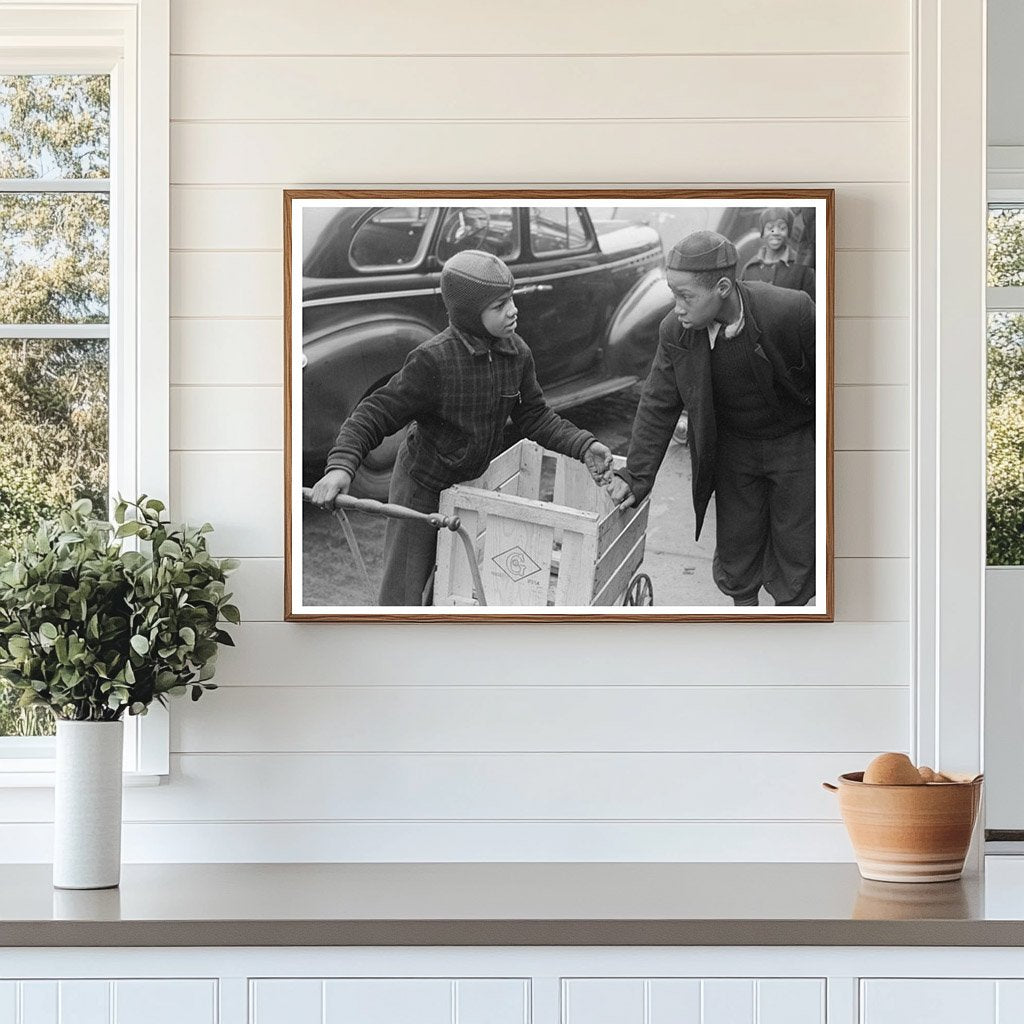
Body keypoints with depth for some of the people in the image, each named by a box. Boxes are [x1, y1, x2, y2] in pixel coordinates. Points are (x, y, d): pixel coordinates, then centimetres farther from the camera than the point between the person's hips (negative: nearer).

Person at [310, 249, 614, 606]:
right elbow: (374, 415, -26)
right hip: (422, 487, -6)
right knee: (403, 594, -1)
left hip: (471, 483, 6)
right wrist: (340, 466, -42)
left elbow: (534, 416, 4)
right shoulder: (433, 360, -28)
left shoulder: (516, 353, -9)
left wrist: (583, 446, -10)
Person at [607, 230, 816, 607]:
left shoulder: (790, 311, -30)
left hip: (795, 444, -3)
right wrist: (635, 476, -14)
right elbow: (657, 407, -8)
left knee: (794, 558, 8)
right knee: (735, 552, 12)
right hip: (732, 446, 3)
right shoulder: (675, 331, -18)